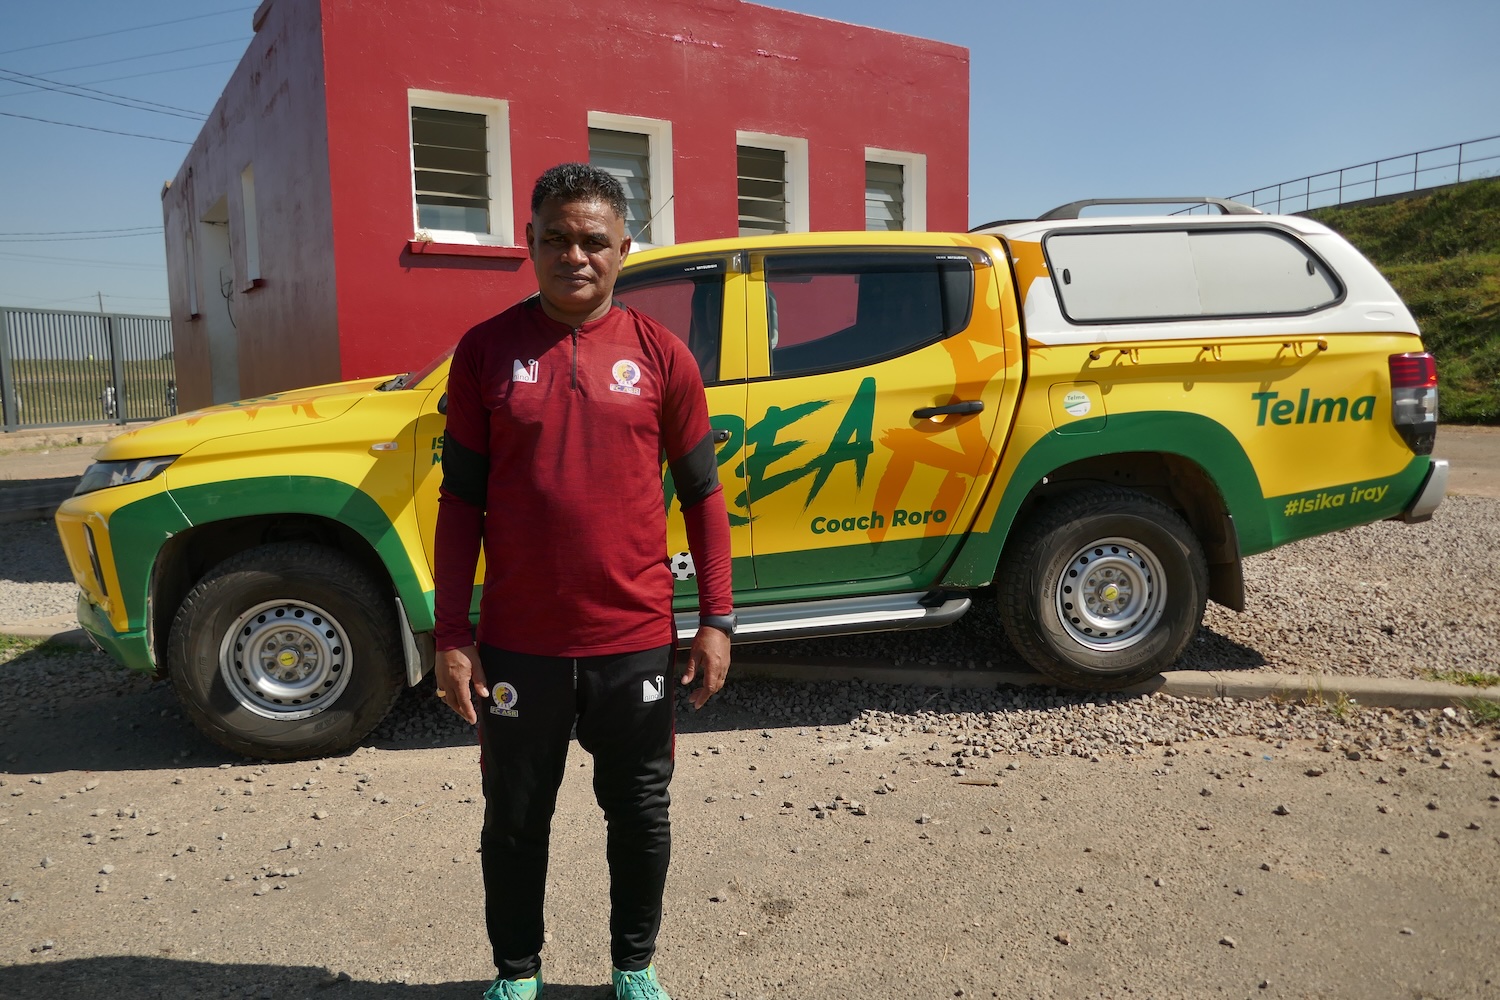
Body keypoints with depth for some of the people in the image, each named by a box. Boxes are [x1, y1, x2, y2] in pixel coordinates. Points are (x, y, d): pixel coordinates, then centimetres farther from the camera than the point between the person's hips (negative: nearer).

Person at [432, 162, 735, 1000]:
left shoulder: (662, 356, -1)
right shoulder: (487, 351, 0)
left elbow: (703, 494, 3)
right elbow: (461, 500, 1)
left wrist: (717, 620, 0)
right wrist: (453, 635, -2)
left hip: (636, 640, 0)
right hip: (519, 643, 0)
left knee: (640, 814, 15)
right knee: (516, 819, 16)